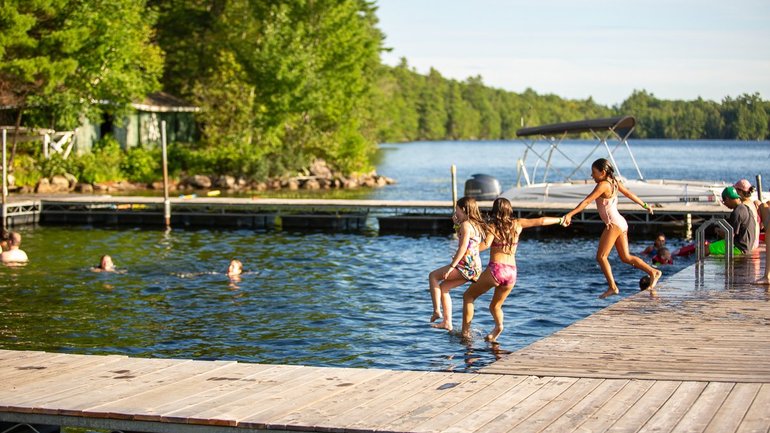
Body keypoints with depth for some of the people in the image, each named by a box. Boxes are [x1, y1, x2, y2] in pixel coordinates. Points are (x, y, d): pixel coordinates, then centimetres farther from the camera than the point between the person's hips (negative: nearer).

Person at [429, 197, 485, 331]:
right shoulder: (476, 224, 15)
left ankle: (437, 310, -6)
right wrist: (457, 224, 23)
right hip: (475, 267, 9)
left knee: (433, 276, 2)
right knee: (443, 287, 16)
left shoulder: (466, 224, -13)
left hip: (466, 265, -9)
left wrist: (451, 266, -20)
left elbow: (463, 248, -20)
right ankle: (447, 322, 14)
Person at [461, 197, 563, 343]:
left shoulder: (492, 226, -4)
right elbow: (541, 221, 17)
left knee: (468, 296, 11)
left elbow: (486, 244, -22)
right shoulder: (517, 224, 9)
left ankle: (466, 331, -2)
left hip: (495, 269, -5)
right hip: (512, 272, 5)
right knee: (495, 306, 21)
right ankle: (499, 325, -10)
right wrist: (560, 220, 31)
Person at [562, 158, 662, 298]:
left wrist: (570, 214, -28)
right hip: (621, 223, 10)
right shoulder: (614, 182, 11)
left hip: (614, 224, -10)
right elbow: (629, 194, 23)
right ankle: (653, 272, 13)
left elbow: (587, 201, -23)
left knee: (601, 256, -5)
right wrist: (645, 205, 36)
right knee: (626, 257, 14)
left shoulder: (603, 185, -15)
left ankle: (612, 287, -8)